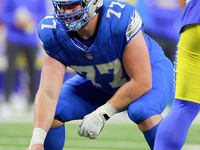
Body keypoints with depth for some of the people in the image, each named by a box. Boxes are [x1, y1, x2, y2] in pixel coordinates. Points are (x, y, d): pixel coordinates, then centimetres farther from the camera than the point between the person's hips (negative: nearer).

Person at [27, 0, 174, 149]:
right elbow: (48, 93, -28)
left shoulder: (120, 20, -39)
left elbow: (142, 82, -33)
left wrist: (102, 114, -30)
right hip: (101, 84, 5)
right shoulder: (53, 34, -24)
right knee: (51, 110, -13)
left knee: (142, 111, -37)